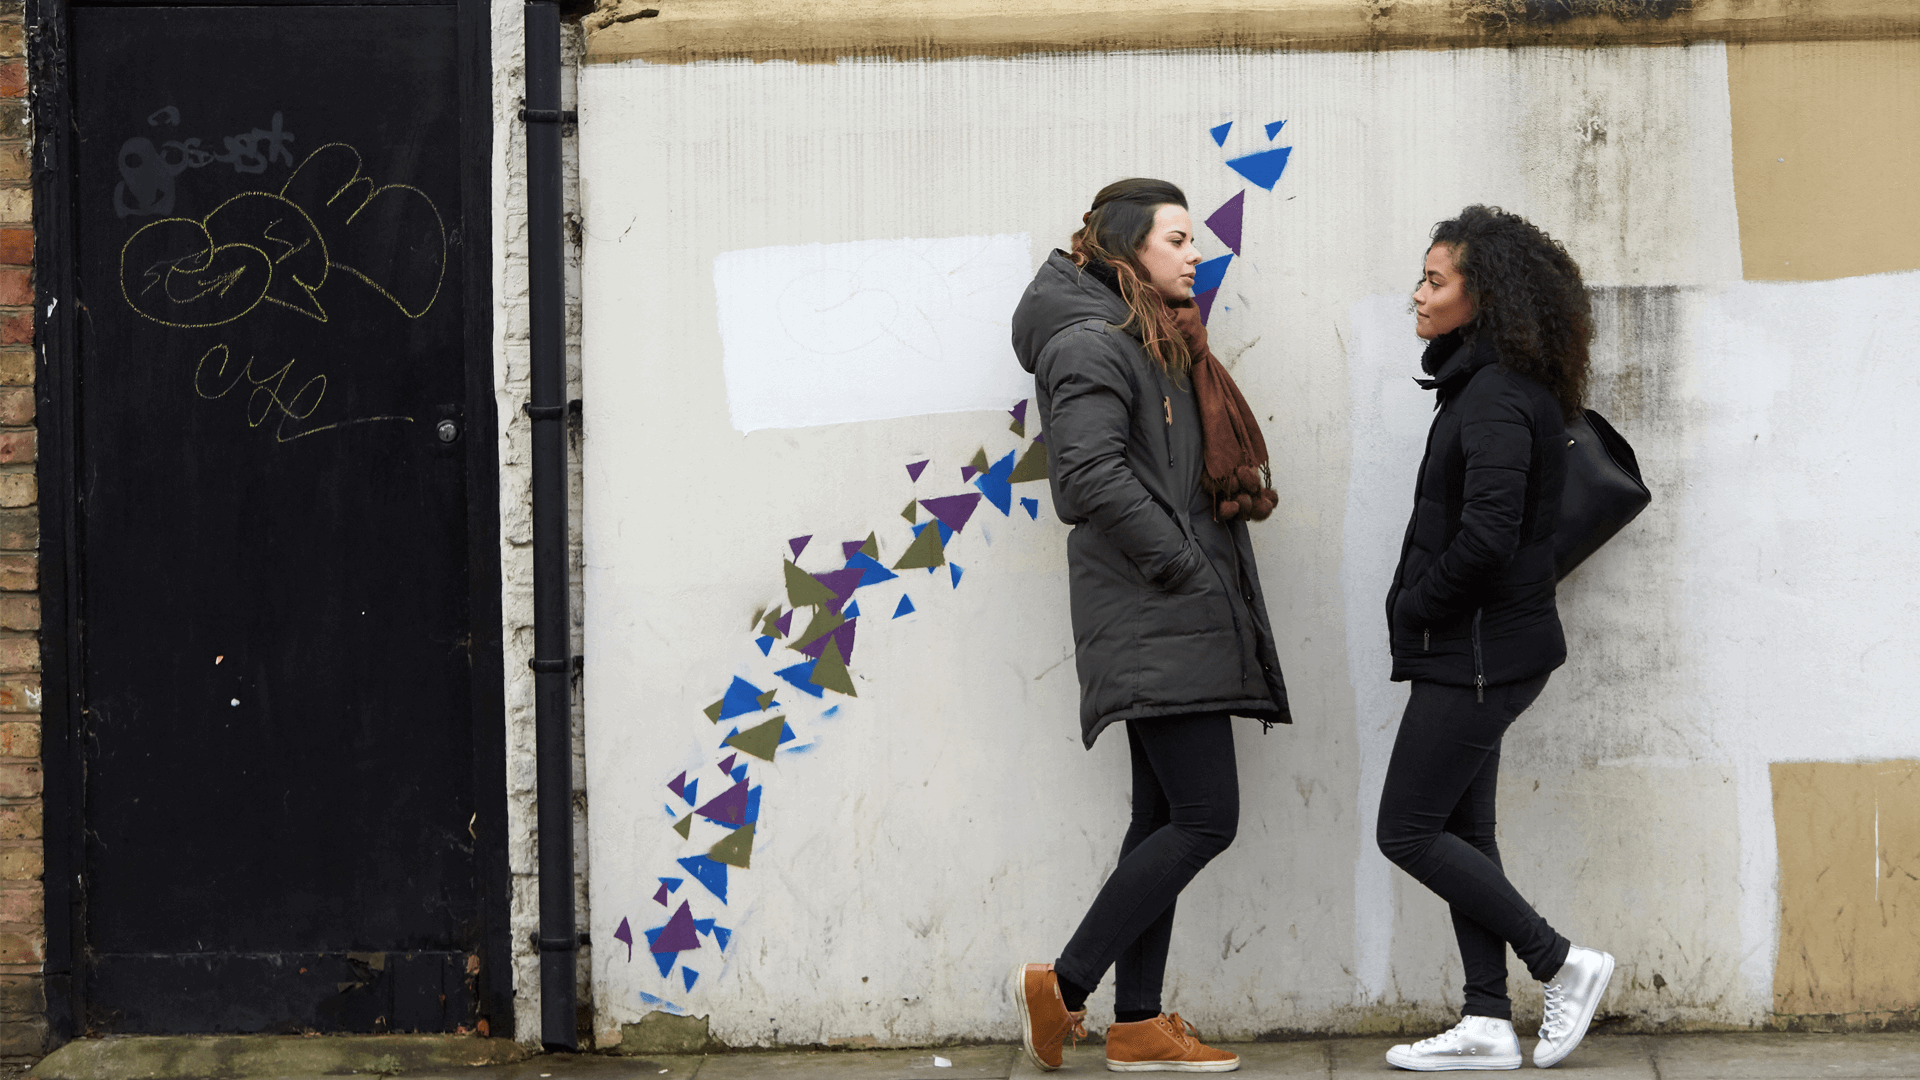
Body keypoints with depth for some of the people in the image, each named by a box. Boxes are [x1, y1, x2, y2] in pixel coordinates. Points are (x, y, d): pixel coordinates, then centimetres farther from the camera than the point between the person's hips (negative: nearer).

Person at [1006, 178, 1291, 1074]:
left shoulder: (1160, 345, 21)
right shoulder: (1094, 345, -11)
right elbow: (1092, 474, -22)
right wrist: (1183, 570, -19)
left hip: (1181, 628, 10)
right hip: (1153, 628, -10)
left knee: (1163, 819, 9)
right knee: (1206, 818, -12)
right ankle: (1062, 985, -5)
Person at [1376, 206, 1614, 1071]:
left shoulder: (1496, 399, -19)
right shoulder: (1484, 387, 13)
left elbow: (1486, 537, -27)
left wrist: (1412, 607, -12)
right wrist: (1418, 613, 11)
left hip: (1480, 651, -10)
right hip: (1475, 649, 10)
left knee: (1407, 831, -4)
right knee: (1461, 828, 11)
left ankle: (1562, 963, 3)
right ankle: (1487, 1024, 13)